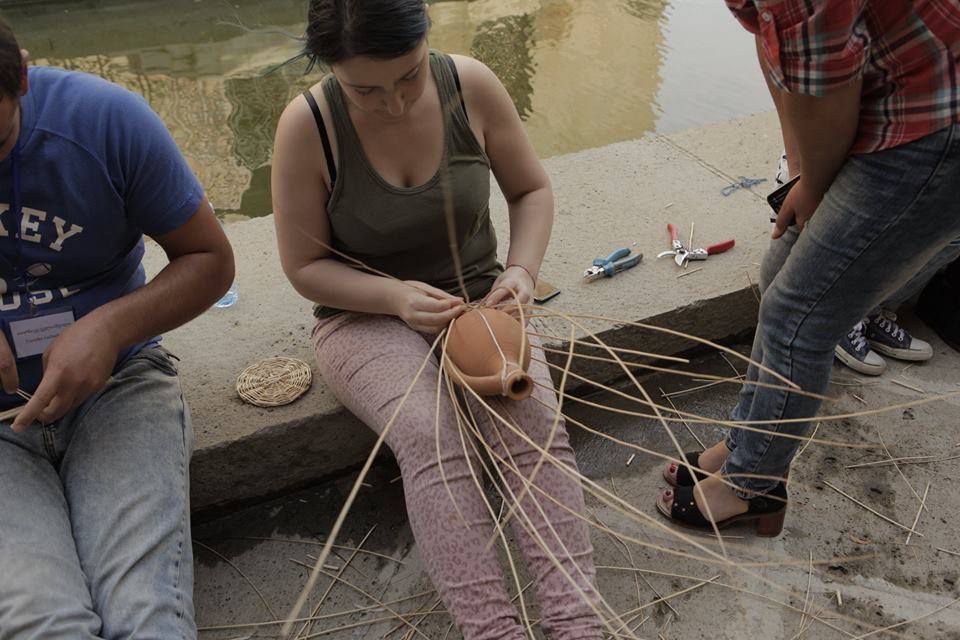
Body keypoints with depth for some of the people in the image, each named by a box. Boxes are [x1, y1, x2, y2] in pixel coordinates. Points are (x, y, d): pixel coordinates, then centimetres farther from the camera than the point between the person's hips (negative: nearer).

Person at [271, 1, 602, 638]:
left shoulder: (471, 85, -9)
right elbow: (305, 267, -7)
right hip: (368, 316, -2)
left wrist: (522, 269, -13)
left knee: (535, 423, -26)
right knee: (432, 437, -31)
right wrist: (396, 296, -23)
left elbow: (532, 188, 5)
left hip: (478, 300, 2)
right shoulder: (308, 126, -15)